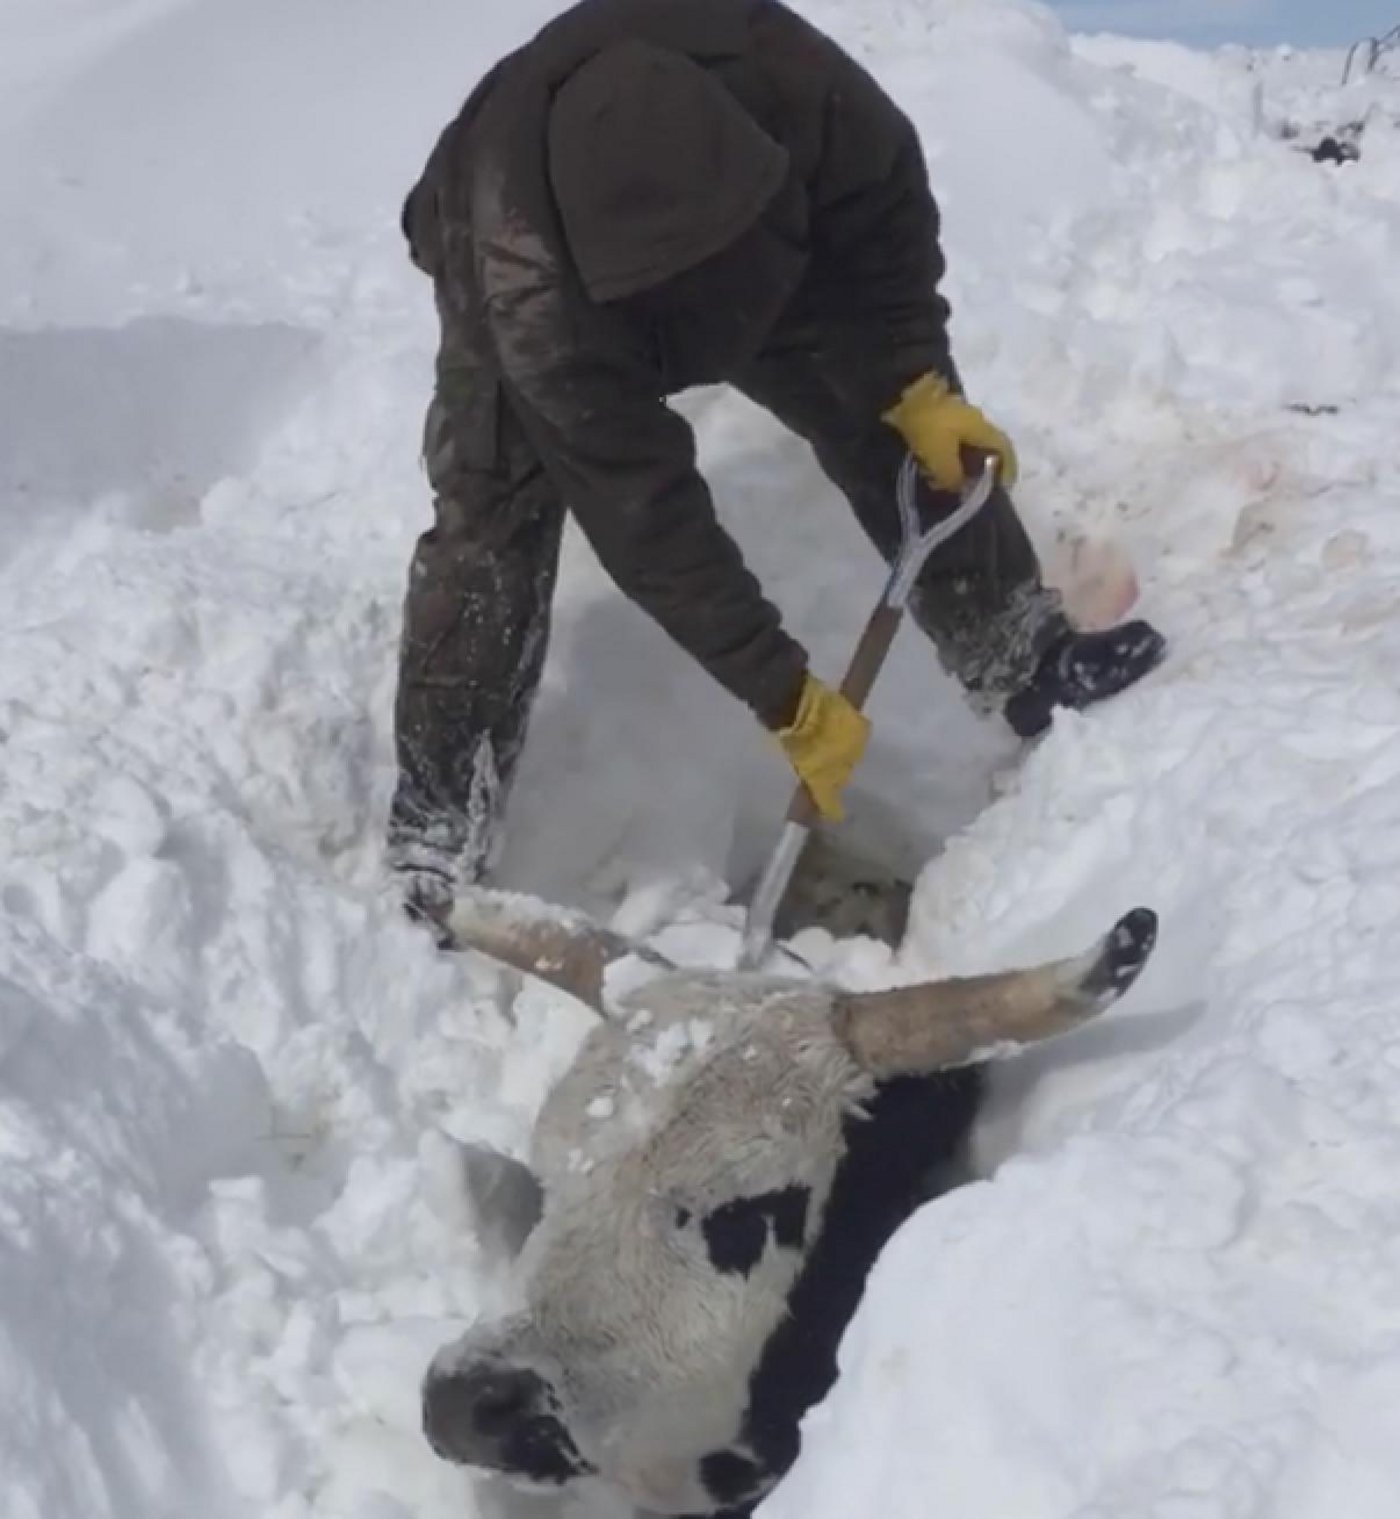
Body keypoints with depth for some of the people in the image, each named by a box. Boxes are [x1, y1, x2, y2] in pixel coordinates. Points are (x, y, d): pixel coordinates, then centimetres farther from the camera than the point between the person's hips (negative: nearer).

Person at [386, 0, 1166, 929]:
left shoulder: (792, 81, -40)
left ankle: (1020, 656, 14)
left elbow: (886, 201, -17)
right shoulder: (528, 290, -46)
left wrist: (918, 384, -25)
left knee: (897, 422, -4)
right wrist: (787, 699, -39)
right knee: (492, 528, -21)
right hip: (559, 284, -3)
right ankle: (440, 844, -12)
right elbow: (646, 516, -42)